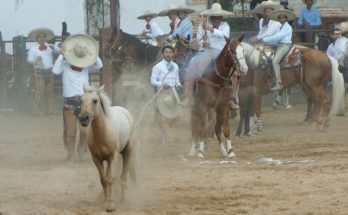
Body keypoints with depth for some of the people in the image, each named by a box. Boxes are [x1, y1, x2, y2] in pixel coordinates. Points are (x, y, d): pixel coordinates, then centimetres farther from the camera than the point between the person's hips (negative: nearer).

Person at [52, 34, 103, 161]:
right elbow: (55, 71, -17)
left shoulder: (86, 67, 10)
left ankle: (82, 151, 15)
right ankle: (70, 153, 15)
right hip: (70, 102, -3)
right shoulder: (65, 66, 0)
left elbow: (99, 65, 0)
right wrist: (61, 55, -15)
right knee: (70, 131, 2)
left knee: (85, 130, -4)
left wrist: (92, 53, -4)